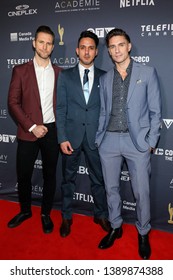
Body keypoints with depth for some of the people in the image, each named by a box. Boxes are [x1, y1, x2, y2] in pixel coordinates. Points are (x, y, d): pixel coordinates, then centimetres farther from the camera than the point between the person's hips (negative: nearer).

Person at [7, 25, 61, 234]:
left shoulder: (59, 72, 6)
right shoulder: (20, 71, 1)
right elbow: (13, 102, -4)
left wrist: (54, 127, -2)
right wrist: (32, 127, -12)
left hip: (52, 131, 1)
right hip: (28, 132, -1)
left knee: (49, 175, 10)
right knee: (23, 175, 9)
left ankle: (45, 214, 28)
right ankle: (25, 210, 33)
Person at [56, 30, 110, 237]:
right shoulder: (65, 76, 3)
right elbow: (60, 109, -1)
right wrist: (62, 138, -8)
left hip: (95, 137, 1)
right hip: (71, 135, 0)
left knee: (98, 179, 11)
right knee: (68, 178, 12)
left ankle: (101, 215, 32)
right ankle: (66, 217, 30)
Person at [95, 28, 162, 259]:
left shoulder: (147, 73, 2)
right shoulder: (105, 78, 12)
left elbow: (155, 111, -1)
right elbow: (103, 112, 13)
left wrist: (151, 142, -5)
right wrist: (99, 138, 6)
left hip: (137, 141, -3)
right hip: (109, 141, 4)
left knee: (141, 192, 4)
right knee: (111, 188, 13)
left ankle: (143, 233, 27)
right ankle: (115, 227, 34)